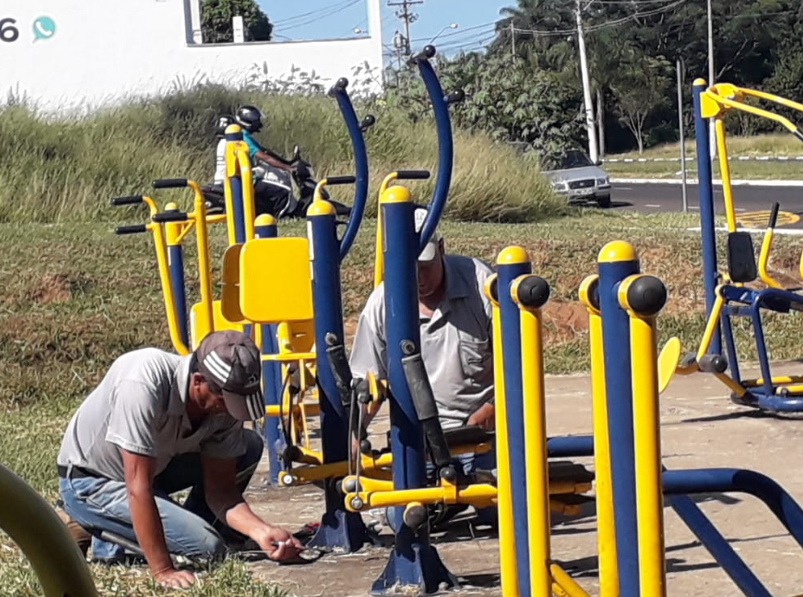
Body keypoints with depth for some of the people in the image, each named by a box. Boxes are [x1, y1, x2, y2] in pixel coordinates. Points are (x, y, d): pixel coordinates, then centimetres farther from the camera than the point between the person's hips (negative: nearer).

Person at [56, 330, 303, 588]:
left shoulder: (224, 403, -17)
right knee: (207, 545, -20)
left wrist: (261, 531, -26)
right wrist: (163, 571, -33)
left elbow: (220, 488, -8)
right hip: (90, 483, -7)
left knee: (249, 447, -5)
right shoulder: (143, 384, -37)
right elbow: (139, 486, -35)